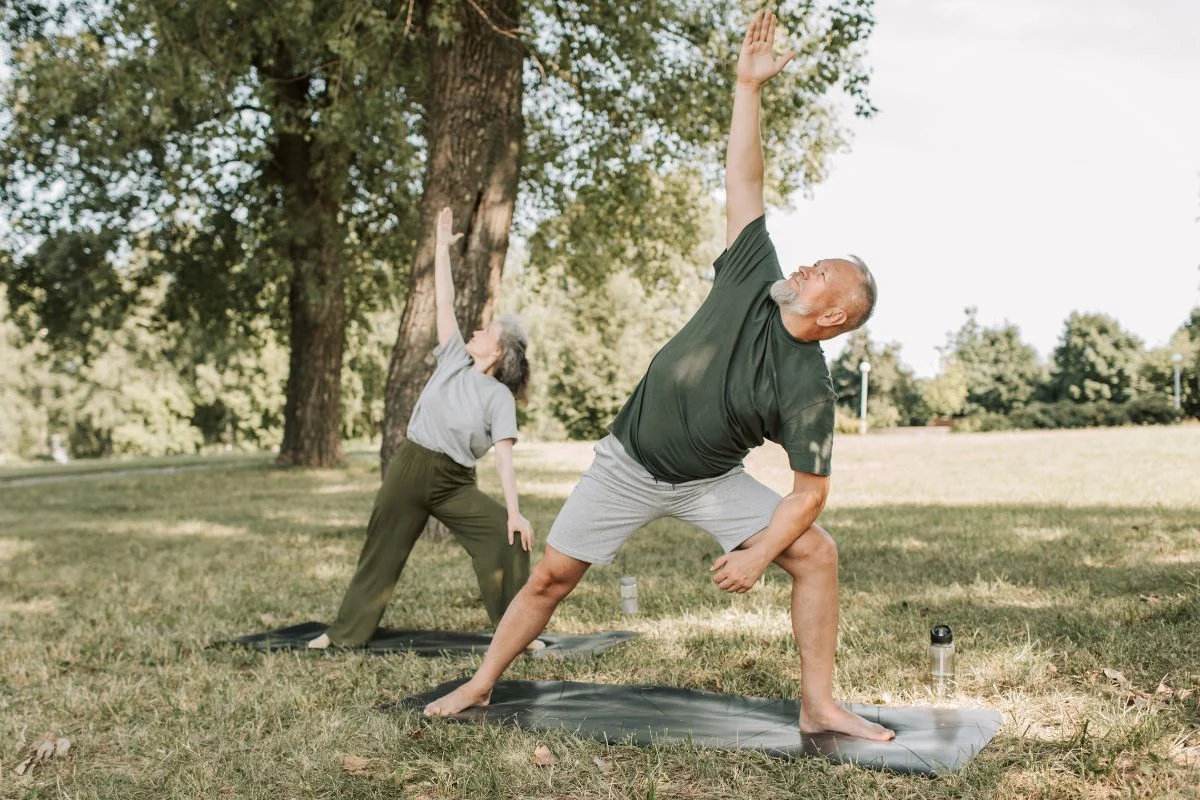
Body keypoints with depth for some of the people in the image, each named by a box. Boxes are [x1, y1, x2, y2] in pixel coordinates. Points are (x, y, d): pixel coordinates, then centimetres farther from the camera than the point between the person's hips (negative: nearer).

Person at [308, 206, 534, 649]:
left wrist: (514, 510, -23)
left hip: (455, 483, -3)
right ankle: (345, 632, 25)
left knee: (507, 537, -20)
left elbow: (504, 455, -13)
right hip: (408, 469, 3)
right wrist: (443, 247, 3)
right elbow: (444, 301, 4)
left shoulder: (499, 397, -6)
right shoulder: (454, 359, 4)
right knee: (381, 553, 10)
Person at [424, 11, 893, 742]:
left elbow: (811, 490, -16)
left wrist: (759, 552, -27)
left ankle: (819, 707, -6)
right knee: (553, 574, 2)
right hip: (629, 465, 1)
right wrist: (749, 87, -19)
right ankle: (481, 685, 21)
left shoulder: (810, 390, -20)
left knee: (816, 552, -17)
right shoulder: (755, 280, -14)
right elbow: (744, 183, -14)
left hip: (711, 483, -1)